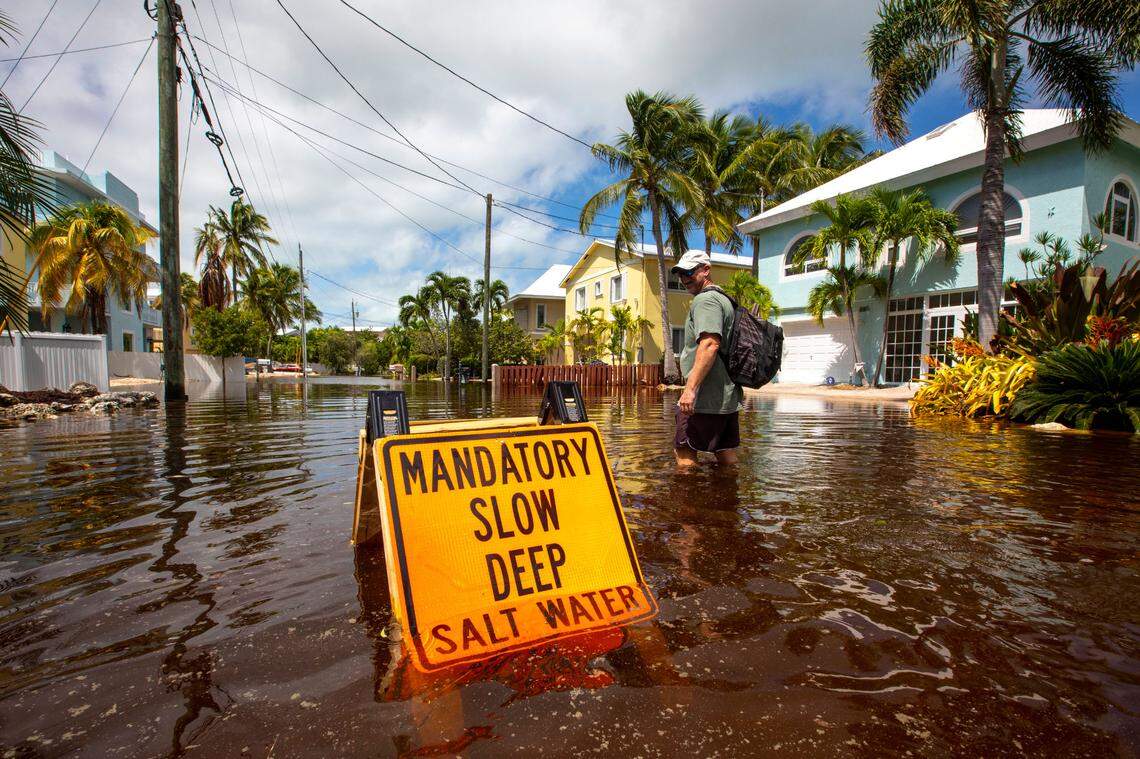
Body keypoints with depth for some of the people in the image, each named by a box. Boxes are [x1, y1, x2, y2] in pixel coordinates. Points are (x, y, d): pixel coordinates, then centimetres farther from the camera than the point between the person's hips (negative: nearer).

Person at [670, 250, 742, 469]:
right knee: (727, 456, 14)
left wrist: (690, 388, -28)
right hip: (728, 397, 10)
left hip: (706, 399, -10)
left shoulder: (705, 299, -11)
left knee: (684, 453, -3)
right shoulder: (725, 299, 22)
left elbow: (710, 343, -25)